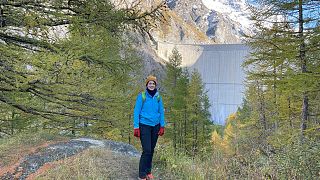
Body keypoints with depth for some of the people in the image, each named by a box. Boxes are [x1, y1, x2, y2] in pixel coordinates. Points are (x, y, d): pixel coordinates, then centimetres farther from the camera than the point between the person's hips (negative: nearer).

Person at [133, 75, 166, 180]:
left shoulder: (158, 97, 5)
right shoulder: (141, 96, -7)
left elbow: (161, 112, 10)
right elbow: (136, 112, -6)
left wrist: (162, 126, 5)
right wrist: (136, 127, -10)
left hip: (155, 126, 4)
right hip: (144, 126, -4)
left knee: (151, 150, 10)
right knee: (146, 150, -8)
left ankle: (148, 171, 26)